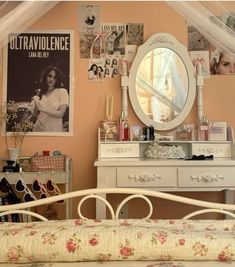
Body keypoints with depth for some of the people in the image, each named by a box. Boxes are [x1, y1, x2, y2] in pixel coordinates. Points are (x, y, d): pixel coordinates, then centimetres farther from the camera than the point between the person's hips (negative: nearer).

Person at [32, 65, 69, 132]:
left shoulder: (62, 91, -6)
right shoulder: (41, 93, 5)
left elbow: (61, 114, -15)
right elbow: (37, 113, 8)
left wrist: (42, 109, -19)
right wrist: (36, 102, -9)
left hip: (54, 129, -3)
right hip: (39, 127, 3)